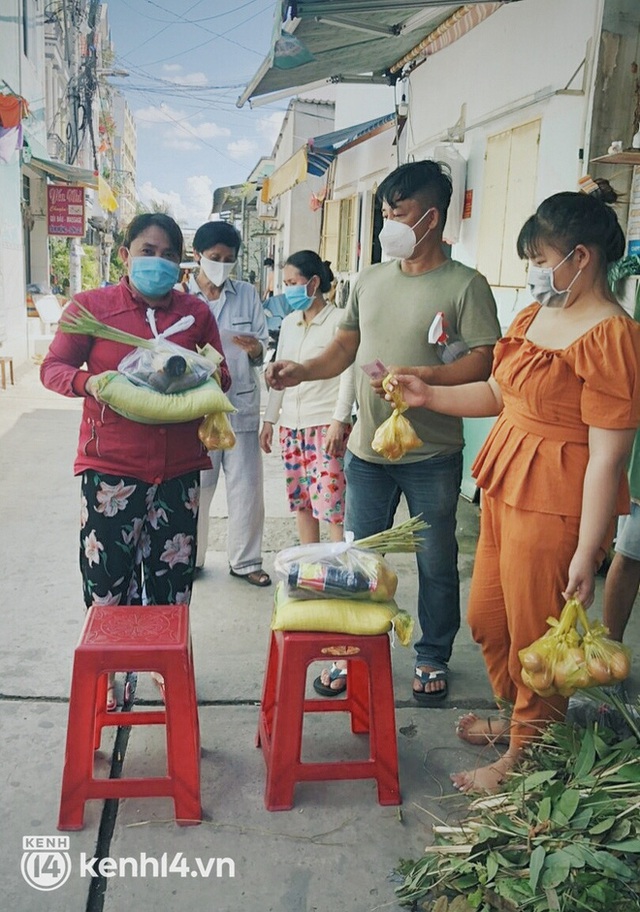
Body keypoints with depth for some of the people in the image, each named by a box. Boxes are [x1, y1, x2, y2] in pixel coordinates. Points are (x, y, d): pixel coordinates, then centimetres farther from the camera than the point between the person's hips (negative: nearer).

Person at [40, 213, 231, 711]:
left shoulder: (196, 312, 7)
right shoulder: (91, 306, 0)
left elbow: (220, 376, 14)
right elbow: (53, 367, 2)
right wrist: (87, 381, -20)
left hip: (178, 467, 3)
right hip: (111, 467, -2)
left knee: (171, 572, 12)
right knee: (107, 574, 1)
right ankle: (107, 672, 21)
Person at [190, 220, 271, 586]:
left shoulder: (247, 294, 7)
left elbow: (264, 345, 5)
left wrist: (254, 348, -16)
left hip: (241, 406, 2)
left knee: (247, 487, 6)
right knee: (196, 489, 8)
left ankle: (245, 560, 21)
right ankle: (190, 558, 26)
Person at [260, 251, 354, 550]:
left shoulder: (338, 320, -5)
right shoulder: (289, 323, 15)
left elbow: (348, 374, -9)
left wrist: (339, 420, -16)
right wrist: (269, 419, 15)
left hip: (326, 424, -7)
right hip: (291, 424, 7)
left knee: (329, 500, -11)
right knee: (300, 501, 10)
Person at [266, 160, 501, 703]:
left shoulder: (464, 285, -8)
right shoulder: (370, 280, 9)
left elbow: (482, 363, -15)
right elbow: (346, 346, 14)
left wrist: (420, 377, -27)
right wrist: (303, 371, -3)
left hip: (432, 456, -4)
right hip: (367, 450, 5)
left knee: (436, 562, 10)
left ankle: (432, 657, 31)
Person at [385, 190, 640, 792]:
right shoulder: (535, 315, 9)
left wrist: (587, 551, -20)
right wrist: (427, 395, 9)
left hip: (556, 504, -9)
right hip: (505, 486, 9)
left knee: (535, 637, 7)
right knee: (487, 618, 20)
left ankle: (524, 755, 29)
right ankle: (516, 716, 45)